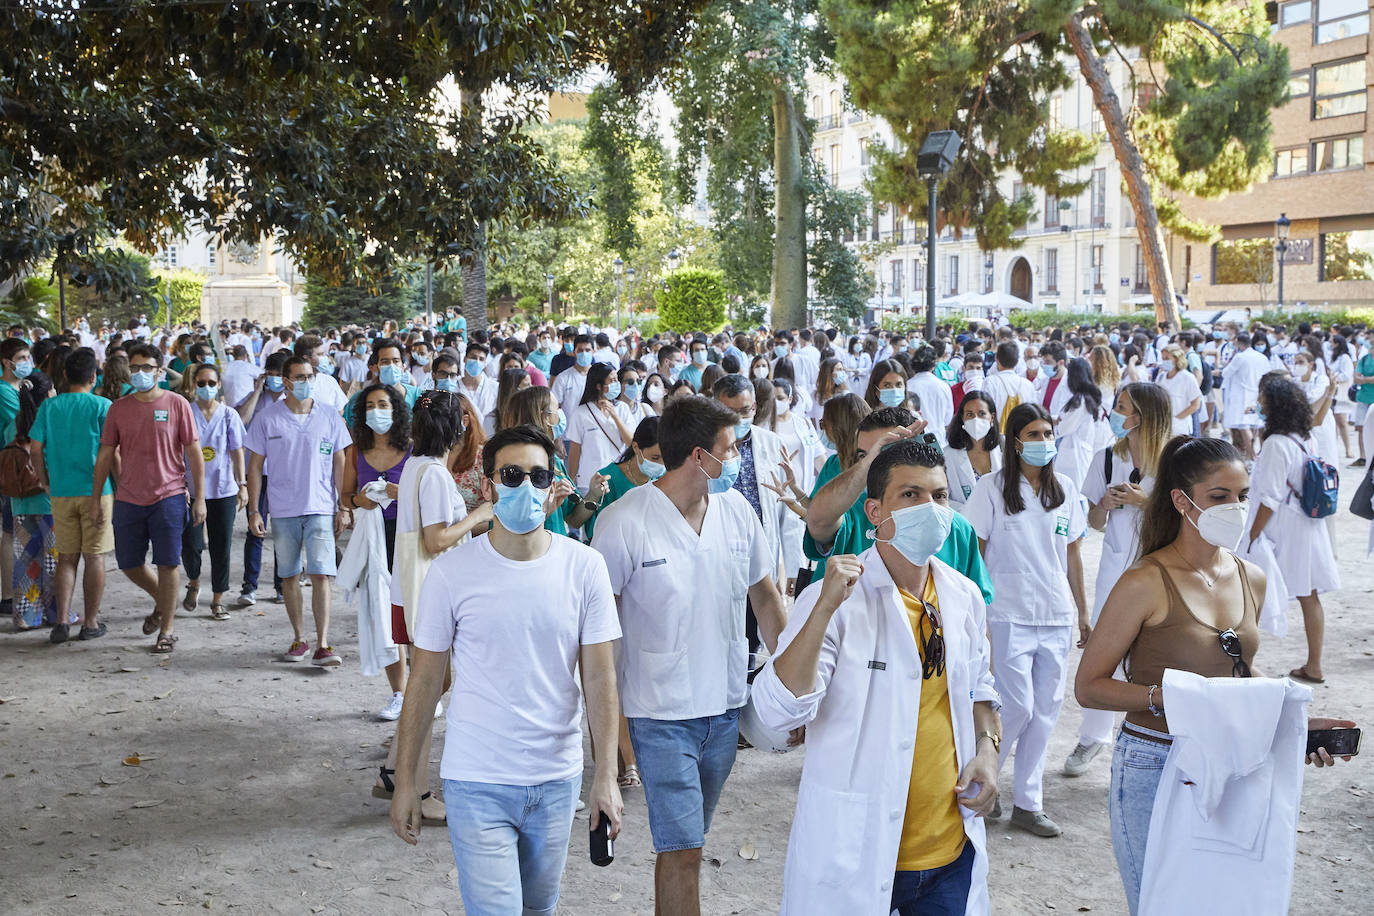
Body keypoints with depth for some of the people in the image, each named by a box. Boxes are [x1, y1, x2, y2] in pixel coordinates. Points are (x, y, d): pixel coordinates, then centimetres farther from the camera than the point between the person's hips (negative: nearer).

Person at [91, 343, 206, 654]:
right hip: (129, 499, 4)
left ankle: (166, 632, 10)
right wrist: (95, 499, 8)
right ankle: (162, 603, 37)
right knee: (129, 563, 10)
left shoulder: (177, 405, -2)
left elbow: (194, 453, 0)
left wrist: (199, 497, -5)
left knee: (168, 563, -2)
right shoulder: (118, 408, 6)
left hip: (168, 496, -3)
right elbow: (105, 455, 11)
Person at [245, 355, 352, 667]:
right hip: (283, 510, 1)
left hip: (320, 509, -1)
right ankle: (298, 638, 22)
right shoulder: (267, 419, 2)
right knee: (289, 576, 8)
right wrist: (253, 511, -1)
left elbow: (340, 464, 8)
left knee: (320, 575, -9)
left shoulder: (330, 418, 4)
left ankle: (323, 645, -10)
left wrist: (344, 507, 4)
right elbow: (255, 467, 4)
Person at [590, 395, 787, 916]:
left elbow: (764, 595, 12)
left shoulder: (736, 509, 1)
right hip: (662, 714, -5)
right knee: (682, 851, -7)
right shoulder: (624, 522, -14)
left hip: (726, 706, 5)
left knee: (687, 840, 19)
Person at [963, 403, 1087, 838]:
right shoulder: (992, 488, -5)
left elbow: (1072, 553, 14)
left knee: (1045, 710, 7)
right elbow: (973, 553, -4)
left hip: (1056, 617, 5)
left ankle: (1027, 802, 18)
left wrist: (1083, 612, 14)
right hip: (1009, 616, -4)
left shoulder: (1064, 489, 8)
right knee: (1018, 707, -6)